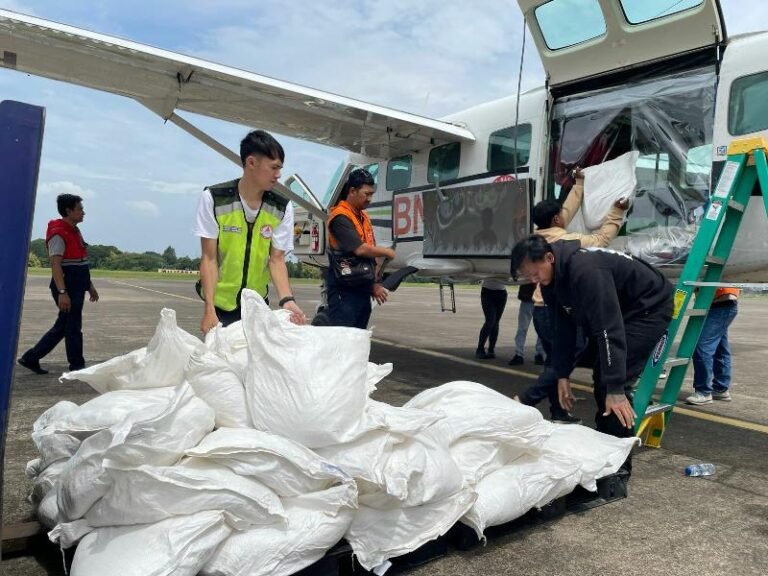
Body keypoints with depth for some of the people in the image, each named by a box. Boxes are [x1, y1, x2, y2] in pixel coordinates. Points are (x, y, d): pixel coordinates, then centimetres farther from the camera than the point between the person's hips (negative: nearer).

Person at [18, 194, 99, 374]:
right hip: (67, 288, -10)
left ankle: (30, 358, 24)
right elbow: (55, 265, -22)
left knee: (62, 327, 15)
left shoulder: (75, 231, 17)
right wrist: (62, 292, -28)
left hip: (77, 288, 10)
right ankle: (77, 367, 11)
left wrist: (90, 285, 24)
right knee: (73, 328, 0)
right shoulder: (59, 234, -14)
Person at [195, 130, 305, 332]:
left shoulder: (282, 208, -7)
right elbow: (209, 258, -11)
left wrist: (286, 299, -23)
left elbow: (276, 260, -6)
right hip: (220, 304, -2)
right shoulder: (213, 198, -13)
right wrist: (209, 309, -17)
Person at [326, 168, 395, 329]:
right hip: (344, 290, -8)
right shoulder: (340, 217, -12)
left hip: (363, 289, 9)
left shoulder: (364, 217, 15)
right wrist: (387, 252, -5)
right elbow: (360, 249, -20)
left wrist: (375, 284, 13)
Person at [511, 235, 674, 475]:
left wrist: (616, 389, -37)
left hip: (650, 307, -9)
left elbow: (609, 330, -38)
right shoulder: (550, 280, -7)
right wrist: (563, 374, -3)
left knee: (614, 380, -17)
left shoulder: (586, 269, -36)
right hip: (621, 311, 9)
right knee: (601, 377, 8)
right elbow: (562, 328, 0)